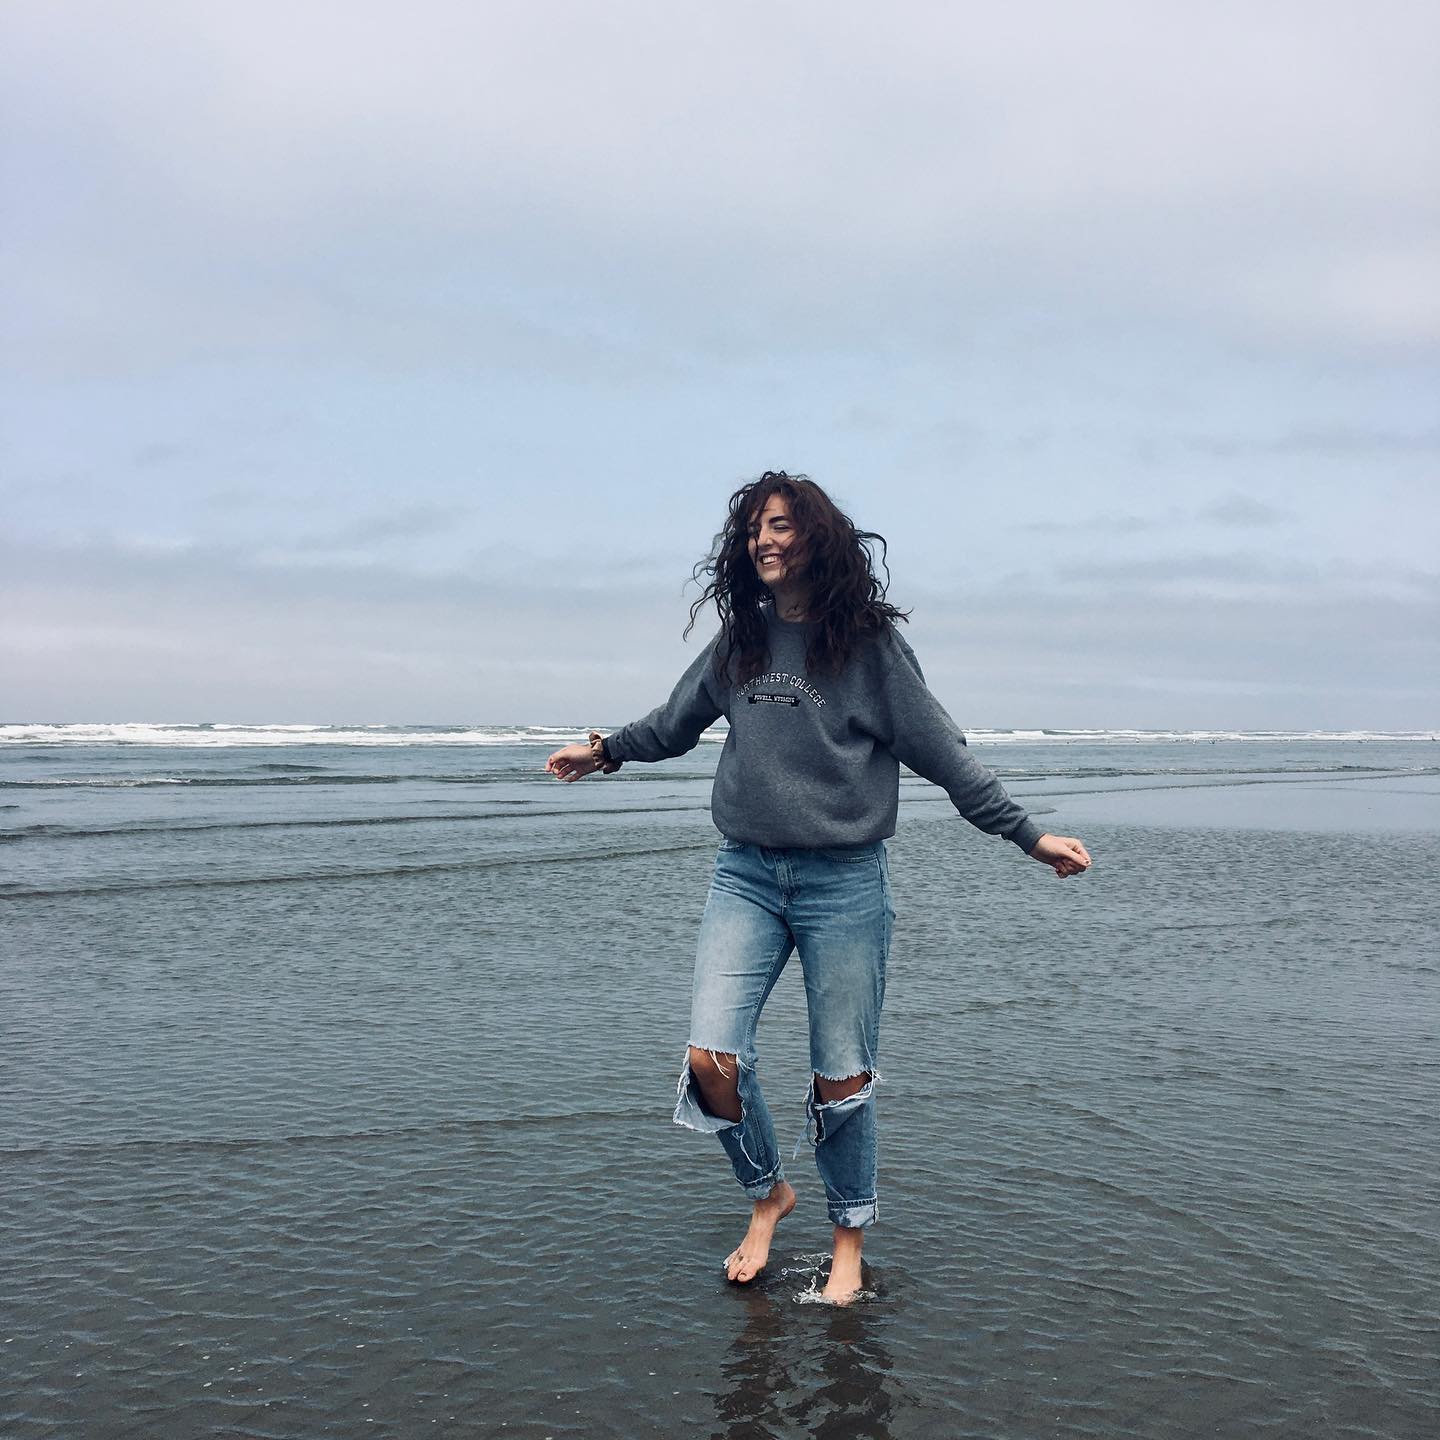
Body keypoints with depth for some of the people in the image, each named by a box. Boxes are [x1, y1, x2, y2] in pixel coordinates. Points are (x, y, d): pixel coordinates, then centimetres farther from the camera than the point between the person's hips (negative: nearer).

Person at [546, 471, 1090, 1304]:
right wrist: (606, 750, 37)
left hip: (844, 883, -3)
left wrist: (1028, 835, -5)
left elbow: (944, 753, -1)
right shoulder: (738, 643, 9)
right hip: (746, 875, 4)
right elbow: (677, 722, 26)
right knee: (710, 1058, -7)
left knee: (843, 1077, 4)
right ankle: (768, 1193, 21)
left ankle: (850, 1241, 26)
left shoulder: (867, 643, -3)